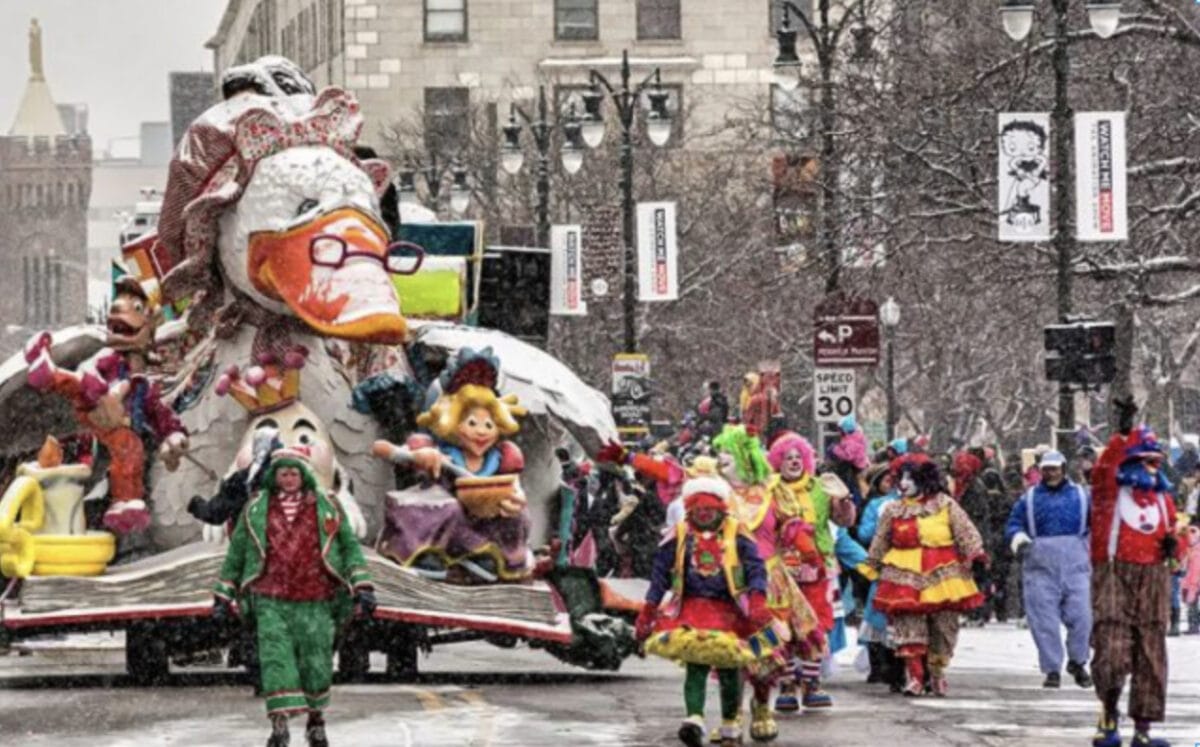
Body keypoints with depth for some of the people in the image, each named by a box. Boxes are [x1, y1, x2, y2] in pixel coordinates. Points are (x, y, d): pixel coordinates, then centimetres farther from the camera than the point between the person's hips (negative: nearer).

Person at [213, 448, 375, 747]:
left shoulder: (327, 508, 7)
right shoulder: (256, 509, 8)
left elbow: (350, 547, 10)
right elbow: (236, 553, 15)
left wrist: (362, 587, 0)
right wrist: (223, 594, 15)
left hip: (315, 603, 0)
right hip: (271, 602, 0)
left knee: (317, 663, 4)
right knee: (276, 661, -11)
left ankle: (316, 720, 25)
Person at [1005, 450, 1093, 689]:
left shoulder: (1080, 496, 13)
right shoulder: (1029, 499, 12)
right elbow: (1013, 525, 9)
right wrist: (1018, 537, -13)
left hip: (1075, 564, 0)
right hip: (1040, 566, 0)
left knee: (1080, 615, -6)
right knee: (1044, 620, -3)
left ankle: (1077, 662, 14)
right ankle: (1052, 670, 4)